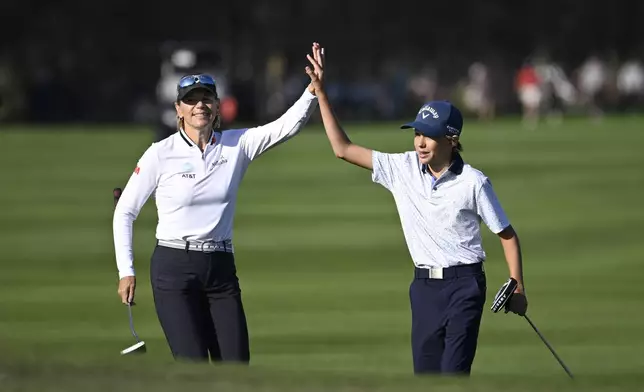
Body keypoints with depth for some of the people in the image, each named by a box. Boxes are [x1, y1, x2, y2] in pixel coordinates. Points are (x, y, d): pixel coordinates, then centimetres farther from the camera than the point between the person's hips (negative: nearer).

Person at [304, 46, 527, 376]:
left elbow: (506, 234, -1)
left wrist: (517, 286, -7)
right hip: (424, 286, 5)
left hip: (464, 285, -5)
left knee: (453, 375, -13)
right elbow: (343, 149, 3)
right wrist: (320, 92, -2)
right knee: (425, 376, 6)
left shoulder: (473, 182, -9)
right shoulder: (402, 170, 2)